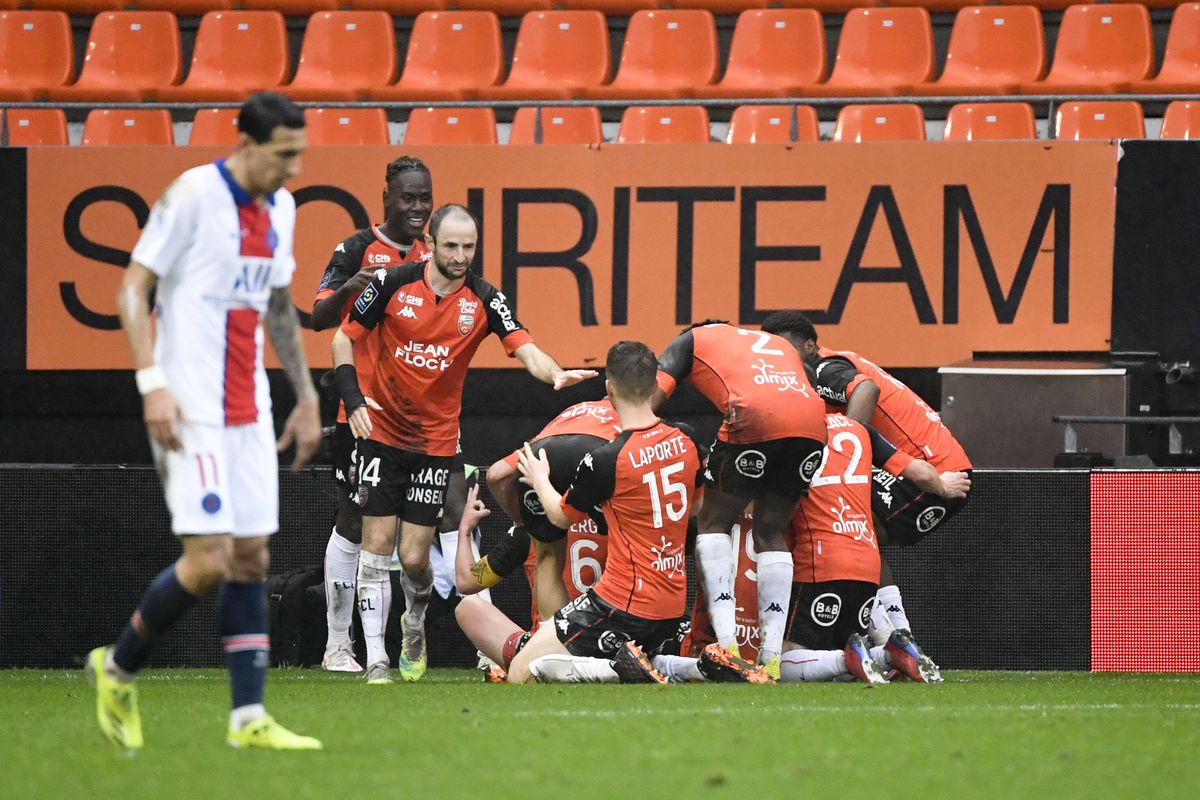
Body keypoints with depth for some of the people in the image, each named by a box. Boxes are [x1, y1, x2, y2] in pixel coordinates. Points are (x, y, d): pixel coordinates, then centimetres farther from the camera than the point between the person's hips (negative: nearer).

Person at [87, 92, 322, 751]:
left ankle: (249, 718, 5)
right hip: (190, 410, -8)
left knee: (251, 557, 4)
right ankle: (117, 668, 8)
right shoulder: (191, 195, -12)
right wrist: (152, 383, -20)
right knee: (209, 559, -12)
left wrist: (306, 396, 20)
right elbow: (132, 288, -11)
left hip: (249, 411, 8)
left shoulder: (279, 208, 11)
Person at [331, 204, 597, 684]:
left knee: (415, 556, 0)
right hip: (382, 431, 0)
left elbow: (525, 348, -17)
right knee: (377, 543, -5)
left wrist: (555, 373, -39)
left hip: (436, 441, 1)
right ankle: (375, 657, 2)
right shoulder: (392, 283, -8)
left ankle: (414, 627, 32)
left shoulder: (484, 300, -7)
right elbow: (344, 337, 2)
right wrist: (352, 398, -11)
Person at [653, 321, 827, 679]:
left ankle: (726, 643, -4)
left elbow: (652, 394, 14)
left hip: (755, 416, -4)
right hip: (814, 423, 4)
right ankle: (772, 654, 8)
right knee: (771, 531, 19)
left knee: (714, 523, 13)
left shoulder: (691, 340, 28)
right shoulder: (780, 345, 40)